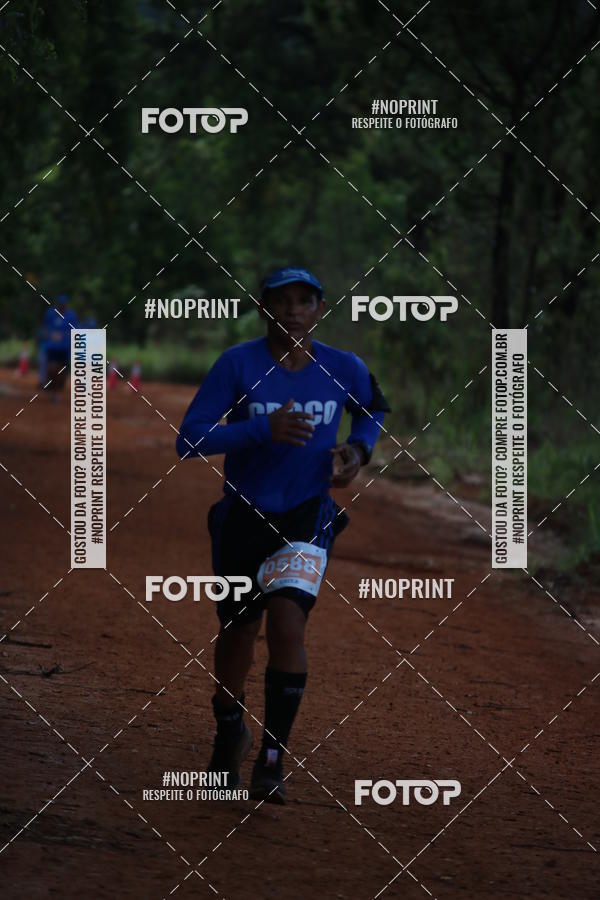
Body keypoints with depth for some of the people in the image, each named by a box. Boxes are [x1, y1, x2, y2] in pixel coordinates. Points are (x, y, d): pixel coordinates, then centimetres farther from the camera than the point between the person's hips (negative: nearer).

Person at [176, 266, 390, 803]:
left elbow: (374, 411, 18)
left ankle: (273, 760, -12)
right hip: (244, 514, 0)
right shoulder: (238, 364, -13)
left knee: (287, 623, -20)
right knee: (238, 633, 13)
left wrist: (359, 450, -3)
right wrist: (263, 428, -29)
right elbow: (189, 440, -18)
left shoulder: (345, 370, -5)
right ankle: (230, 735, 42)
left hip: (308, 517, 0)